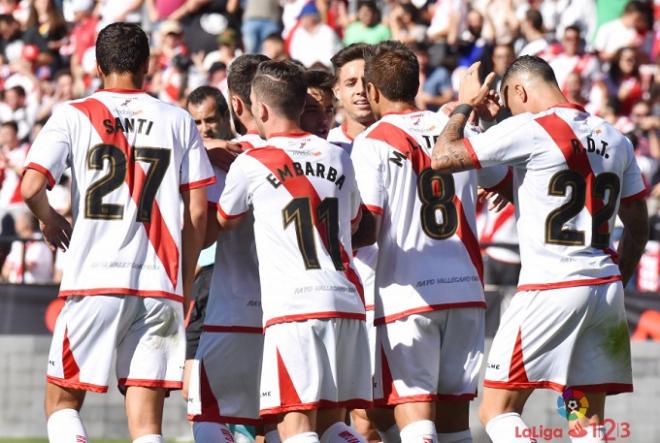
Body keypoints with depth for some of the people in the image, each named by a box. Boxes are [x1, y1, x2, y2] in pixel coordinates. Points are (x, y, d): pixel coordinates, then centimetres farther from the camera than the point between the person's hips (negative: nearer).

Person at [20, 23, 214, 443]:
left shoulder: (73, 115, 4)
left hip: (94, 281, -2)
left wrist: (51, 220, 15)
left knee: (62, 401, 12)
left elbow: (31, 187, -7)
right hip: (160, 283, 2)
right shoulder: (178, 121, 9)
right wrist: (185, 281, 15)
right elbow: (197, 211, 6)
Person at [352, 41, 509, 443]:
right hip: (465, 287, 5)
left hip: (406, 292, -5)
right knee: (454, 409, 12)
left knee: (413, 410, -7)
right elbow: (504, 180, 25)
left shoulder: (372, 143, -6)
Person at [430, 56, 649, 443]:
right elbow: (639, 227, 19)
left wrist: (465, 105, 8)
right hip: (606, 289, 7)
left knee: (498, 411, -2)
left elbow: (442, 159, -8)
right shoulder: (615, 139, 14)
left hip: (549, 290, -7)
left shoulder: (530, 130, -8)